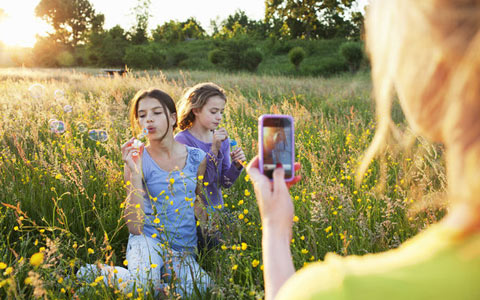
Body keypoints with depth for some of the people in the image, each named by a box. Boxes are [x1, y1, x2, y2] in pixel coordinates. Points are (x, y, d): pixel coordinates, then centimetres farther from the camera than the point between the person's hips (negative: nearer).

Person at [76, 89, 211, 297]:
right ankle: (93, 272, -3)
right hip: (148, 239, -2)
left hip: (184, 250, 3)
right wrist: (134, 172, -20)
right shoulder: (138, 160, -5)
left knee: (201, 286, -29)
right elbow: (135, 226, -13)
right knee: (143, 285, -35)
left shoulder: (197, 158, 1)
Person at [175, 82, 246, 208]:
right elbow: (199, 182, -17)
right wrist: (214, 149, -22)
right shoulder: (182, 139, -11)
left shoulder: (222, 139, 4)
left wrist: (236, 165, -10)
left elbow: (225, 183, 7)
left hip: (217, 207, 3)